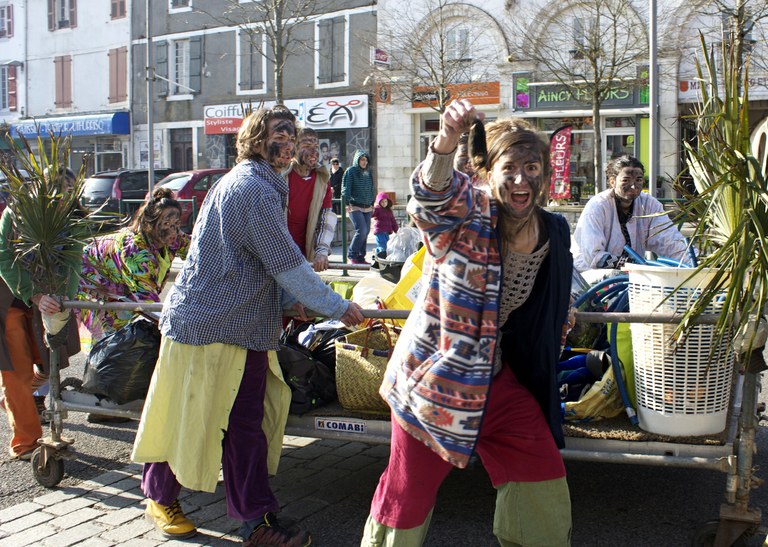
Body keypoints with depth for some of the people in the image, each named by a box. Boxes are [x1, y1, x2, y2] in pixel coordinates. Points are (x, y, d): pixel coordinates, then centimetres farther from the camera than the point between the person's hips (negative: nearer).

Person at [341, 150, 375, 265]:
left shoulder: (368, 173, 16)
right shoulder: (350, 171, -1)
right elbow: (345, 188, -7)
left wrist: (372, 204, 22)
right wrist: (347, 203, -17)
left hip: (367, 208, 6)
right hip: (355, 207, -6)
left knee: (366, 232, 3)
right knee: (362, 230, -17)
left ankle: (360, 257, 11)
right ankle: (352, 255, -3)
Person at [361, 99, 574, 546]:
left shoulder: (555, 233, -1)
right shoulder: (465, 212, -18)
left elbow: (557, 309, 17)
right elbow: (432, 192, -43)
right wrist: (447, 141, -61)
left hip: (498, 377, 5)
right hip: (436, 377, -5)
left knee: (545, 476, 14)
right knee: (409, 492, 6)